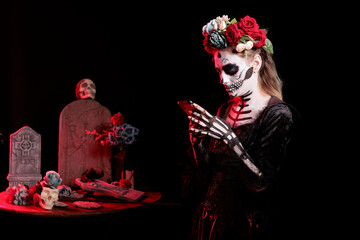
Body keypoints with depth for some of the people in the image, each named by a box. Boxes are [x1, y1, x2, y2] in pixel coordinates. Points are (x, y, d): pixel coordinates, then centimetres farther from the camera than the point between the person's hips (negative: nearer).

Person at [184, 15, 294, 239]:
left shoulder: (278, 114, -14)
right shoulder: (226, 109, 3)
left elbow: (260, 183, -20)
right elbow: (208, 176, 4)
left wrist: (228, 136, -26)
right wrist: (197, 138, -11)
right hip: (208, 217, 6)